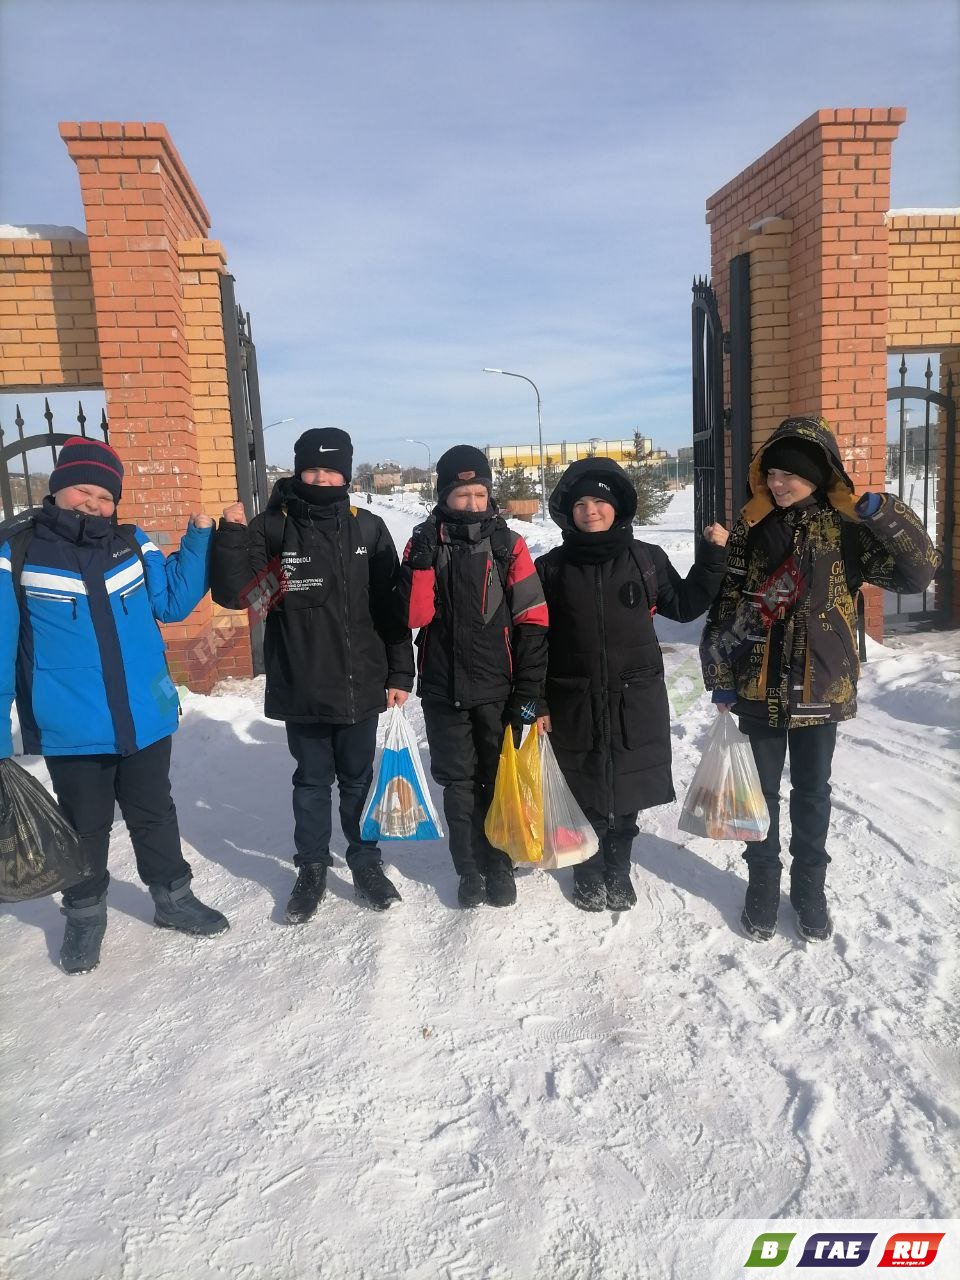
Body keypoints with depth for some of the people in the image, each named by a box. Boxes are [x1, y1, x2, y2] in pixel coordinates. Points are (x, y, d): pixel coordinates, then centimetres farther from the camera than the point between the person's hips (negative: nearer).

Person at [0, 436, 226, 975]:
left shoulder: (134, 544, 0)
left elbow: (175, 601, 4)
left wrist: (199, 536, -6)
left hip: (146, 721, 3)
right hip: (72, 732, -2)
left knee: (155, 816, 20)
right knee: (85, 828, 17)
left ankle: (173, 895, 39)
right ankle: (85, 913, 38)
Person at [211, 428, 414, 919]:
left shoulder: (367, 529, 1)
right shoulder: (272, 528, -4)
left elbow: (391, 606, 4)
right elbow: (233, 594, -11)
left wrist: (400, 673, 2)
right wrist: (232, 536, -24)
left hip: (361, 684, 1)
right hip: (300, 688, -1)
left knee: (359, 779, 14)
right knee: (312, 780, 13)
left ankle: (366, 861, 31)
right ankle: (311, 867, 29)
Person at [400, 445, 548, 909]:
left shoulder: (509, 546, -3)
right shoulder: (424, 544, 0)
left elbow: (533, 622, -4)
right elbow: (415, 617, -10)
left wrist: (529, 691, -7)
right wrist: (421, 564, -22)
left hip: (498, 689, -1)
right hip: (444, 690, 1)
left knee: (499, 780, 11)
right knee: (458, 782, 11)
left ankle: (499, 863, 29)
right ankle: (469, 869, 25)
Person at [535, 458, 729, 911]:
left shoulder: (647, 558, 1)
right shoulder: (552, 568, -1)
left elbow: (684, 606, 12)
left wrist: (711, 556, 2)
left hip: (636, 700, 1)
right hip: (574, 704, -1)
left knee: (627, 792, 11)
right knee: (584, 792, 9)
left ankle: (618, 871, 34)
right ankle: (589, 874, 32)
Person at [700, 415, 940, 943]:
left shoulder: (846, 527, -6)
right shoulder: (750, 528, -1)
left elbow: (918, 572, -13)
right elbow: (724, 607, 2)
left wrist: (884, 513, -26)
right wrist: (721, 679, -1)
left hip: (820, 689, -1)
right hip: (759, 688, 1)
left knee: (812, 792, 14)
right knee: (762, 792, 12)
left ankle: (809, 890, 31)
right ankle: (762, 885, 29)